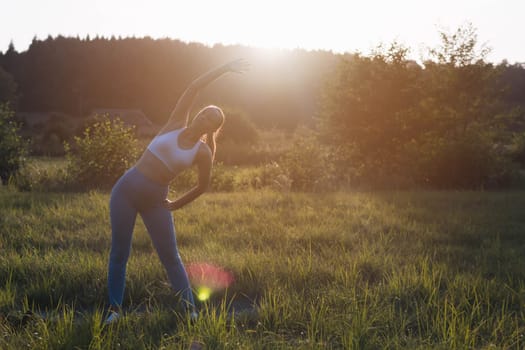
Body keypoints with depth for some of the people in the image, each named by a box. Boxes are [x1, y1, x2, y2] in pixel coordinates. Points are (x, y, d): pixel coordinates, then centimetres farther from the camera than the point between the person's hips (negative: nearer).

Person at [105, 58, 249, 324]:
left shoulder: (203, 152, -2)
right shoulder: (176, 125, 1)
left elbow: (203, 186, 9)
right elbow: (193, 88, -3)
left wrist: (177, 204, 10)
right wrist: (225, 68, -2)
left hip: (155, 201, -1)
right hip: (127, 188, 1)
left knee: (170, 256, 2)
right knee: (119, 253, 4)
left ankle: (190, 309, 12)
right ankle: (115, 309, 15)